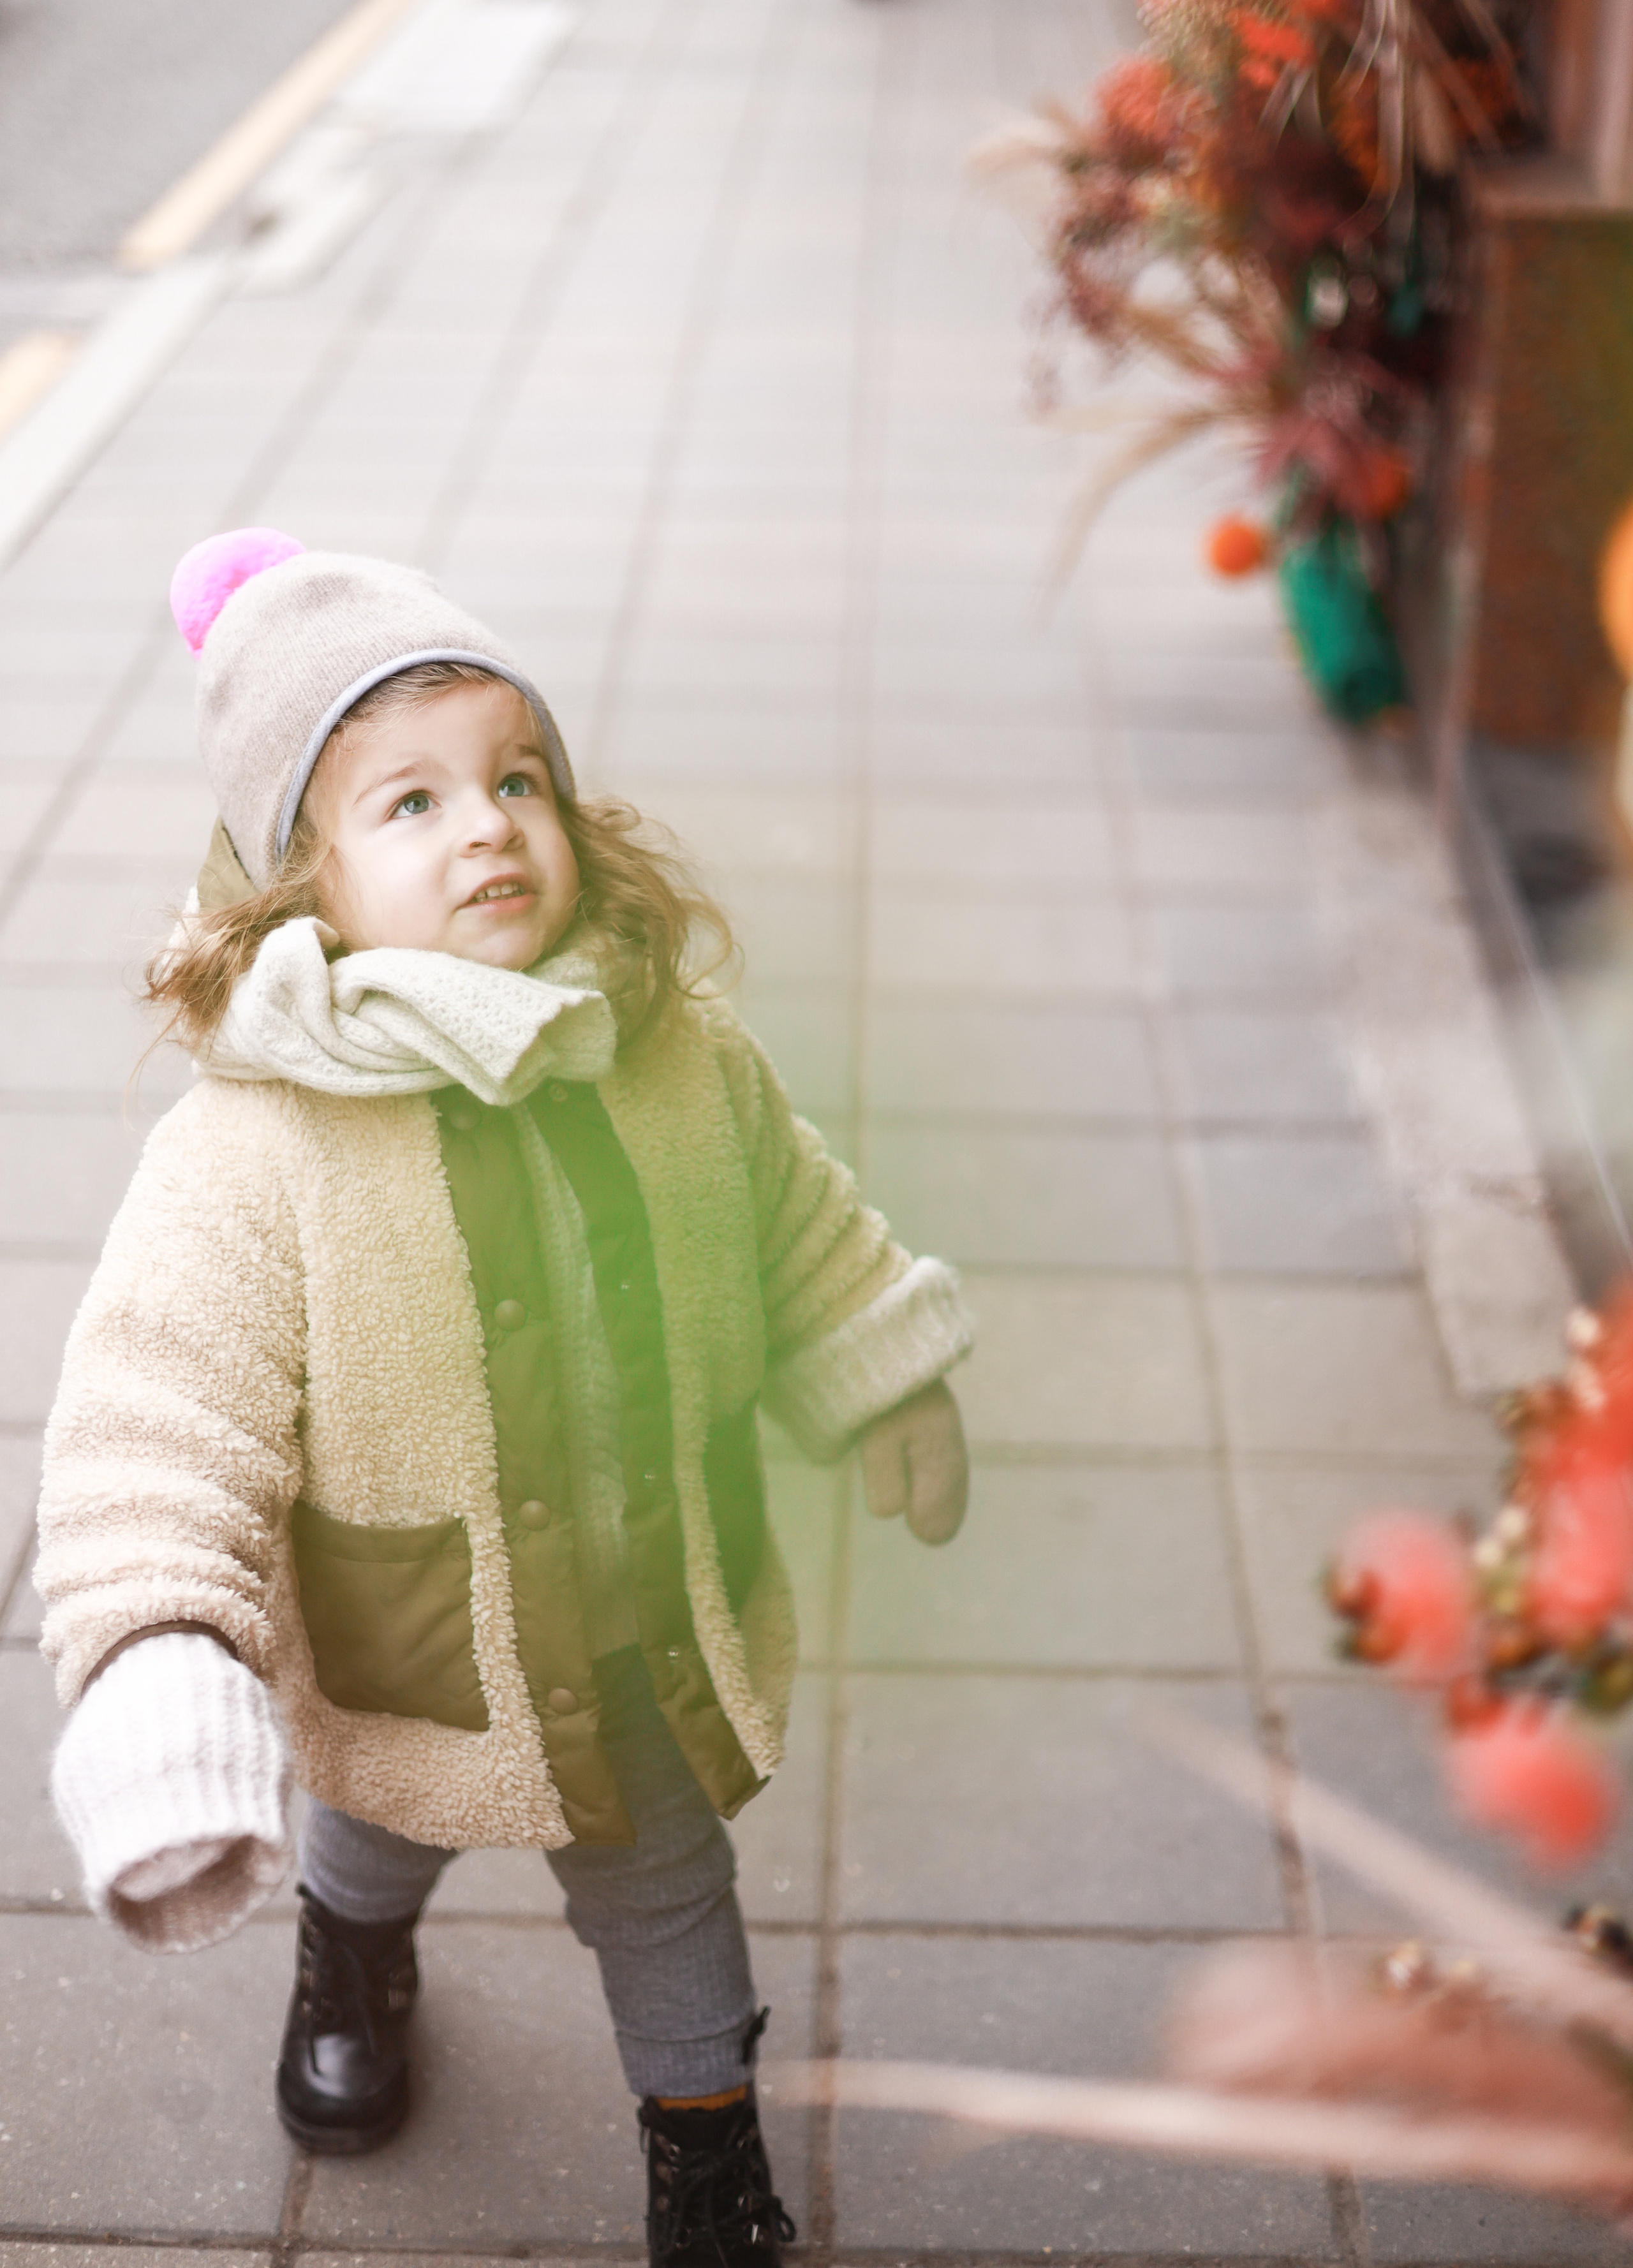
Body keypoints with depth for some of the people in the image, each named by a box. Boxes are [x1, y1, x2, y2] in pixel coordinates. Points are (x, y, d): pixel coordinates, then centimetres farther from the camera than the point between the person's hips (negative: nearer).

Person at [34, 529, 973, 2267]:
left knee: (664, 1891, 25)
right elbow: (156, 1438, -31)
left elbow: (797, 1230, 3)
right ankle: (352, 1950, 69)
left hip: (656, 1636, 2)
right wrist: (159, 1678, -40)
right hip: (405, 1666, -1)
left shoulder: (678, 1058, -16)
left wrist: (886, 1386, 13)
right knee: (379, 1839, 32)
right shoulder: (251, 1150, -31)